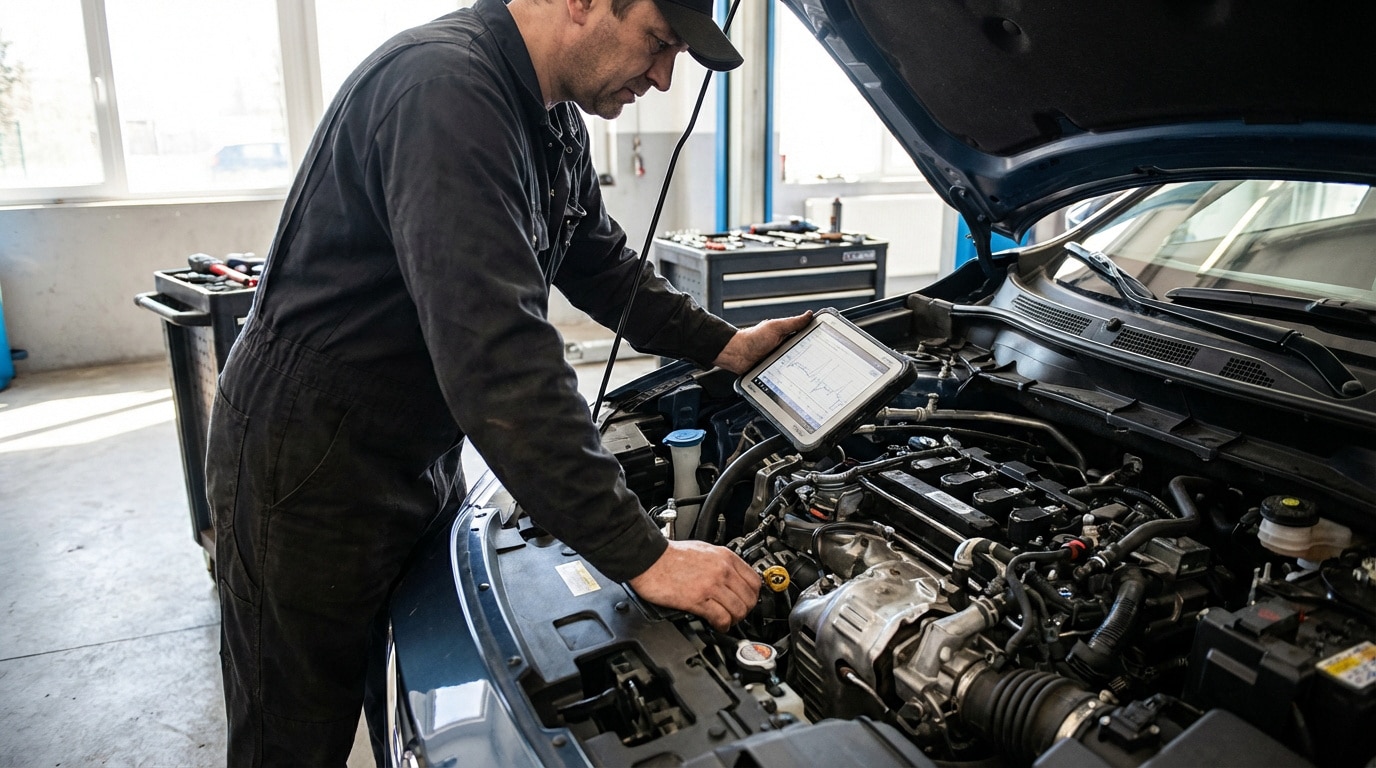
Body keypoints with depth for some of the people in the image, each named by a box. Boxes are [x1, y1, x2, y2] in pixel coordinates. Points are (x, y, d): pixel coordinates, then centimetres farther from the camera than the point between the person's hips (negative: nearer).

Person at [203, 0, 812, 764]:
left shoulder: (552, 120, 2)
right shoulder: (445, 89, -29)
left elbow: (601, 265, 17)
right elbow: (498, 356, -37)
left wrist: (725, 344, 10)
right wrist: (641, 556, -34)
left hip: (420, 461, 9)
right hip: (305, 470, -8)